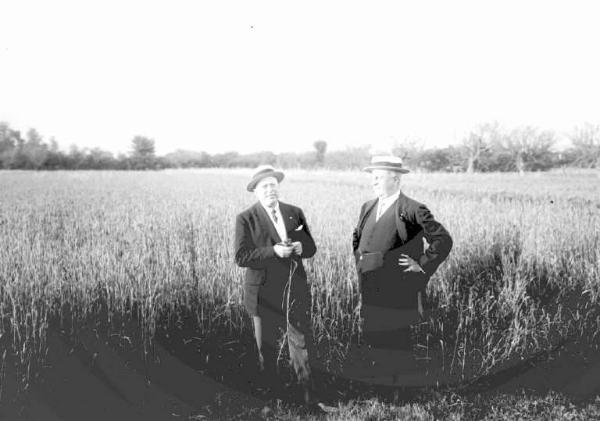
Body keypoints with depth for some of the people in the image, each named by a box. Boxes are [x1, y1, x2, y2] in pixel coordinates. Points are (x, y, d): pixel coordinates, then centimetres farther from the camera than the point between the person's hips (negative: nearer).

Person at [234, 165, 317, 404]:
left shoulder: (295, 213, 8)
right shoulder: (246, 219, -5)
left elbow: (311, 247, 9)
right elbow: (241, 257, -13)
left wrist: (300, 247, -14)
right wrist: (273, 251, -24)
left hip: (296, 292, 3)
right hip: (266, 295, -3)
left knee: (302, 344, 5)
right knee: (267, 348, 10)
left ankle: (307, 393, 19)